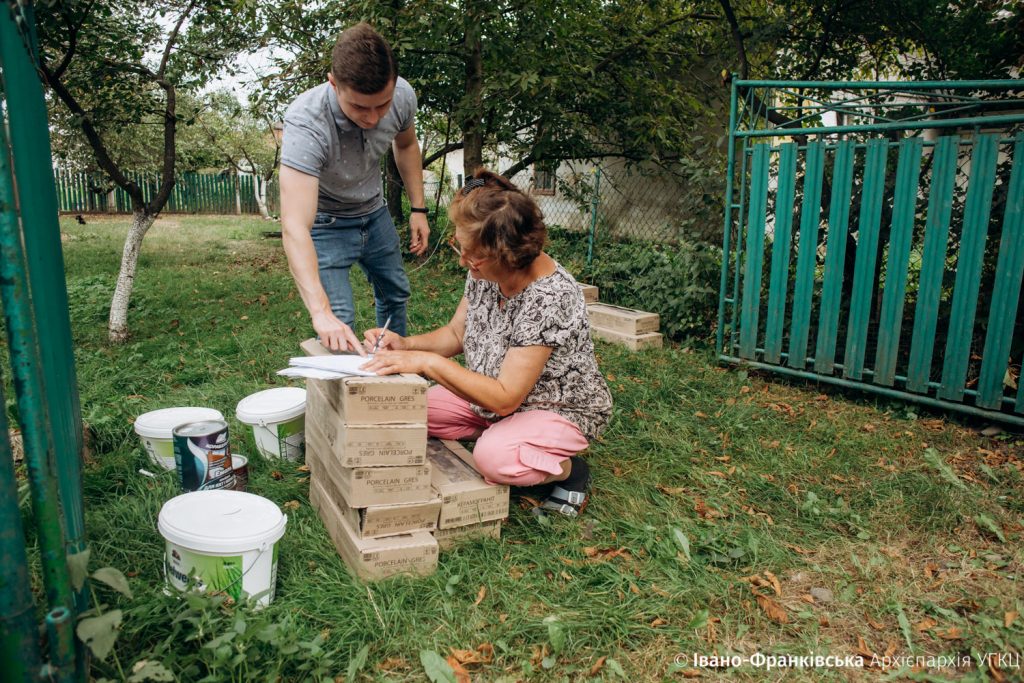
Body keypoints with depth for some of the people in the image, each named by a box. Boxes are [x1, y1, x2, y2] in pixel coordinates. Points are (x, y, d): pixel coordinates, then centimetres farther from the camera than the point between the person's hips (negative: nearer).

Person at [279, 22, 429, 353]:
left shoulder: (403, 96, -24)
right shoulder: (306, 123, -40)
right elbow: (294, 227, -49)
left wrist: (418, 208, 0)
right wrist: (320, 312, -59)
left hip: (374, 212, 5)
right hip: (324, 222, -5)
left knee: (395, 293, 21)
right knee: (338, 321, -16)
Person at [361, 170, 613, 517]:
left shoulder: (549, 297, -34)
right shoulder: (484, 270, -11)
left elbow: (505, 399, -32)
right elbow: (455, 334, 4)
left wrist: (429, 362, -35)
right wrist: (406, 344, -15)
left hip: (560, 409, -7)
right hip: (496, 394, 8)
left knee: (493, 457, -34)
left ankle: (570, 469, -5)